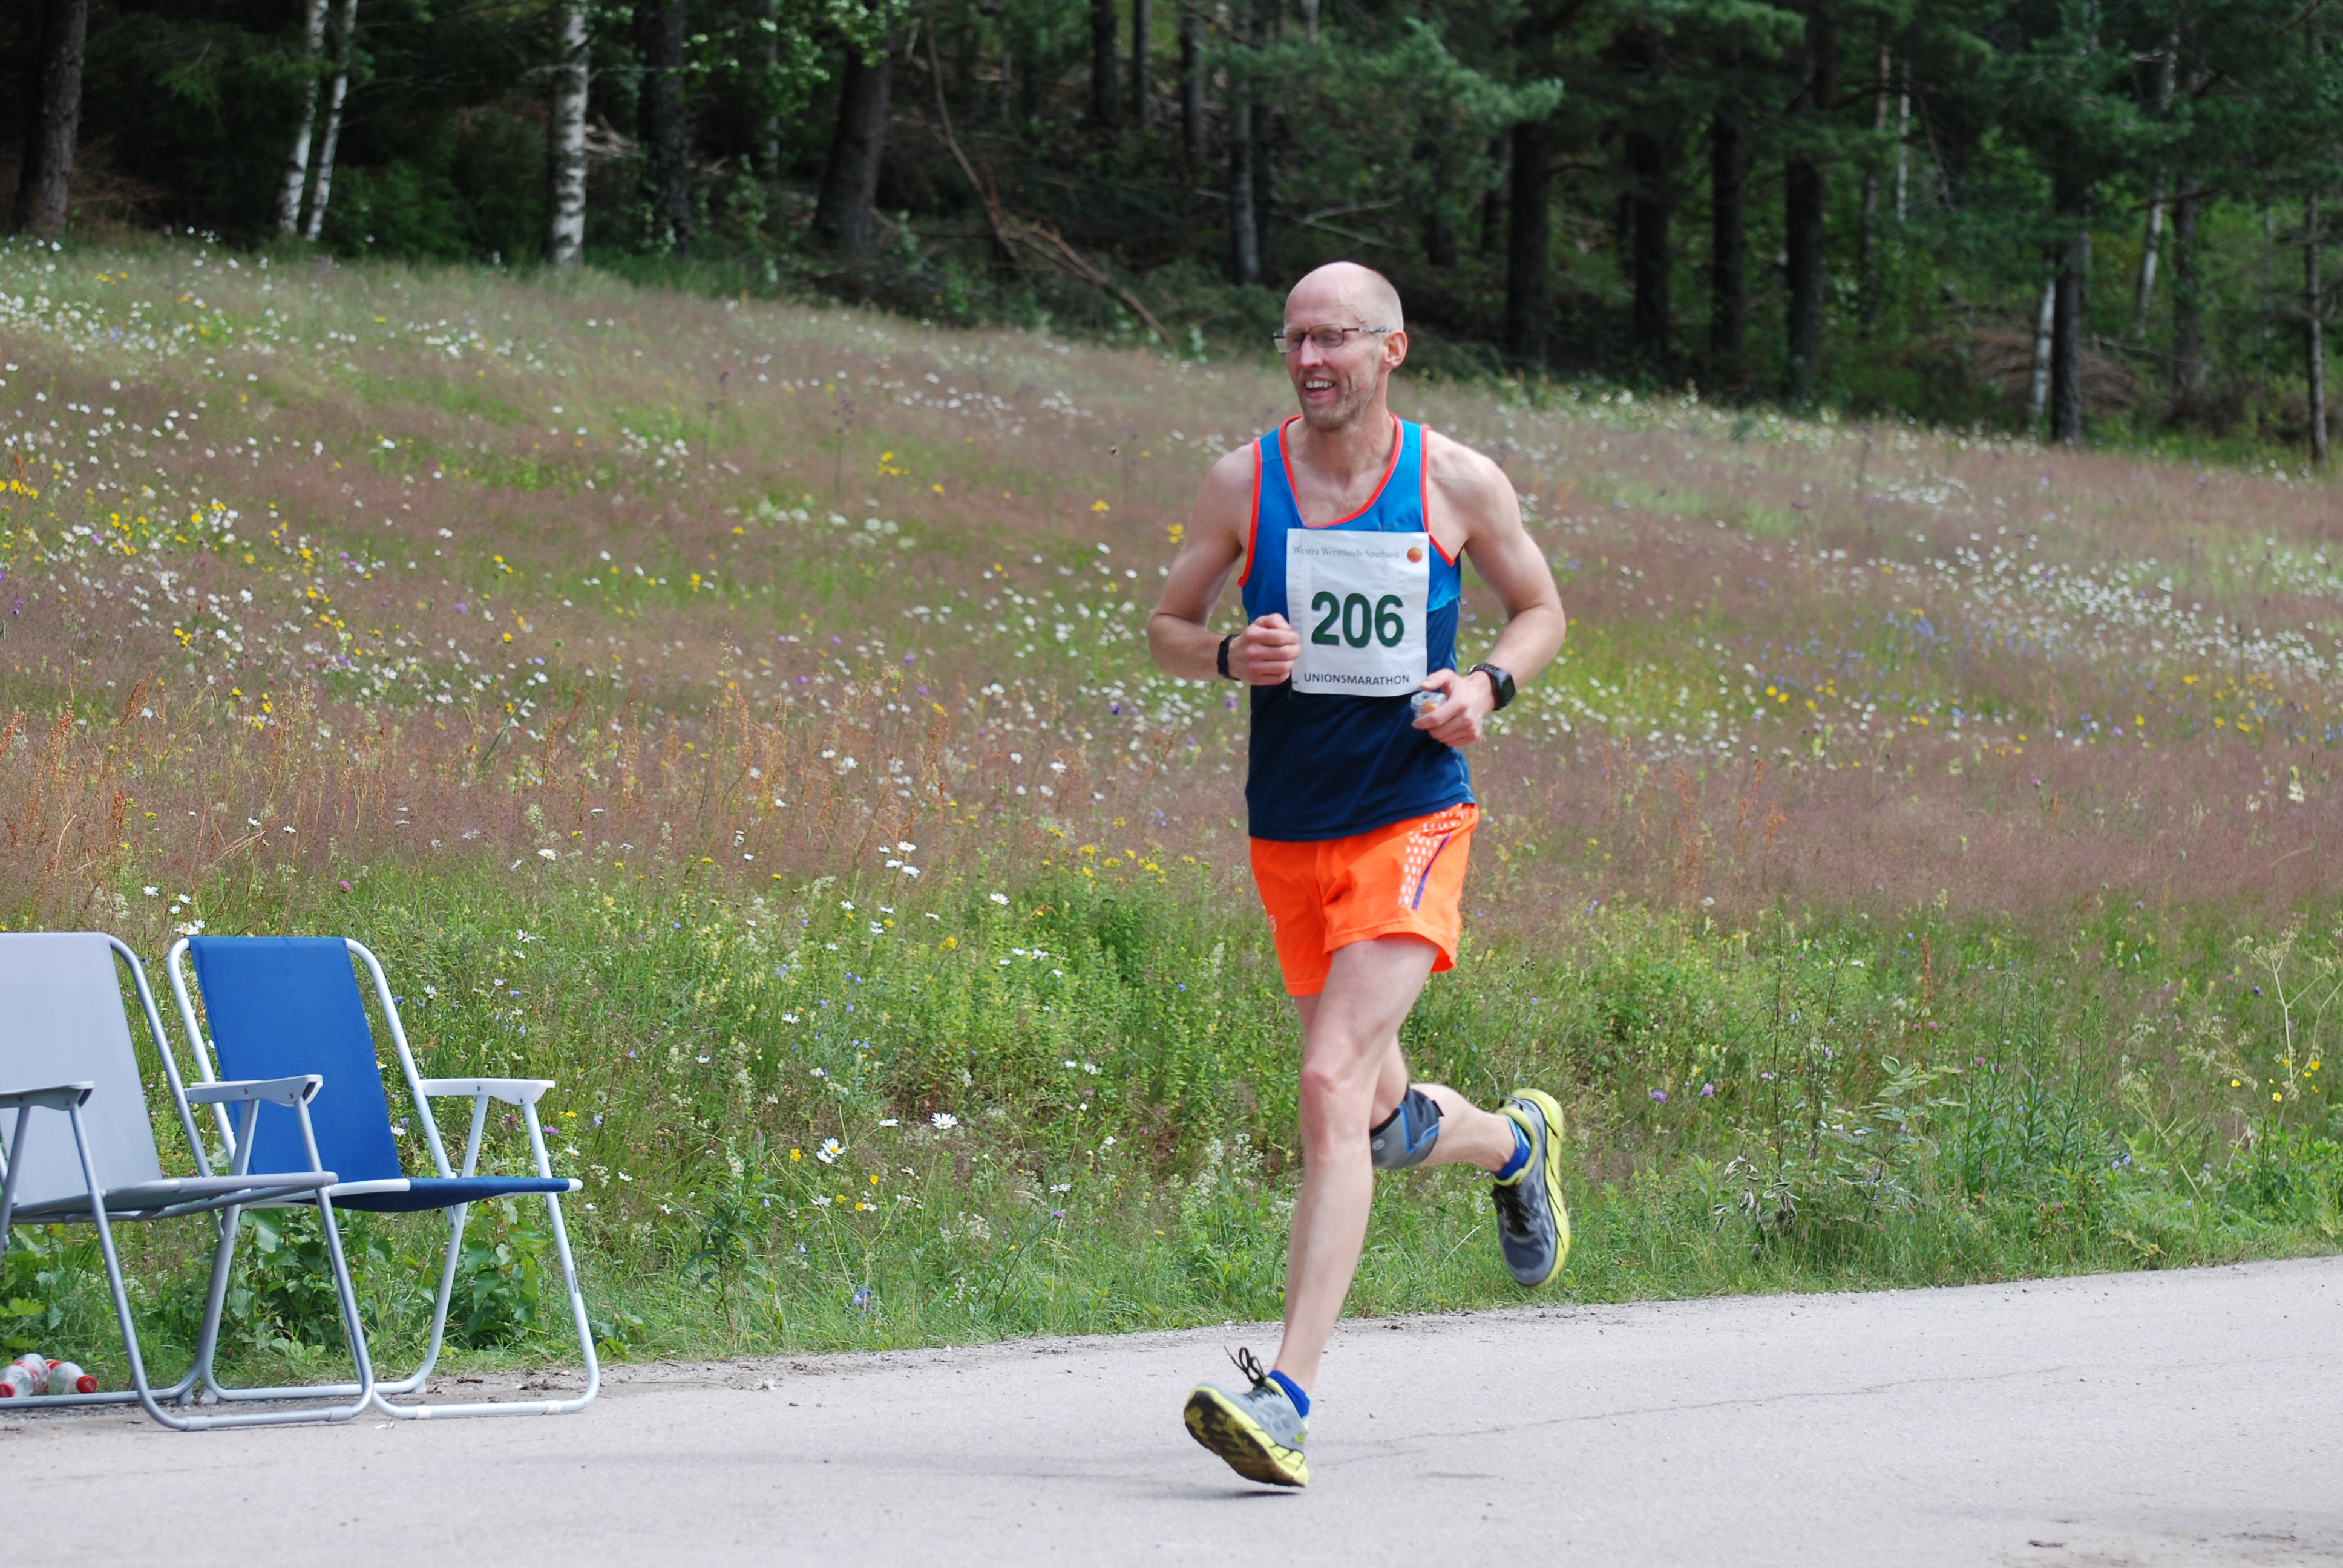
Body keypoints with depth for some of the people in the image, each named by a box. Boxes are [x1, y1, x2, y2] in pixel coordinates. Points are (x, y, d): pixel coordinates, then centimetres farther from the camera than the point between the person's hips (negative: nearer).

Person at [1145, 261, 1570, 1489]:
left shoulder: (1458, 484, -3)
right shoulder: (1244, 481, 1)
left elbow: (1540, 610, 12)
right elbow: (1167, 627, 9)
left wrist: (1489, 685, -9)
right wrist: (1229, 656, -13)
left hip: (1412, 822, -4)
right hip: (1288, 832, 4)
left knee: (1334, 1086, -21)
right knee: (1384, 1121, 15)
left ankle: (1285, 1395, -24)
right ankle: (1515, 1144, 53)